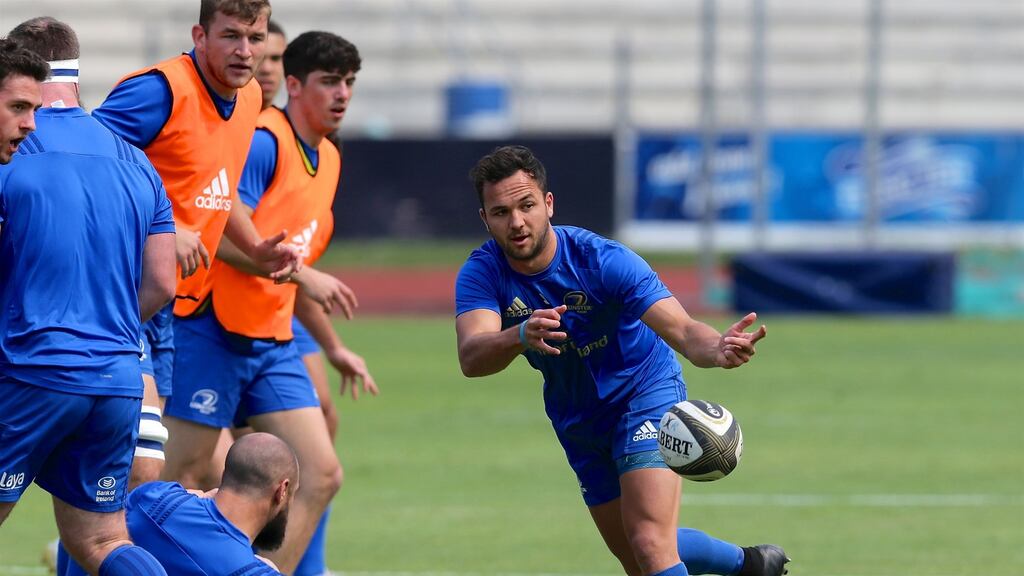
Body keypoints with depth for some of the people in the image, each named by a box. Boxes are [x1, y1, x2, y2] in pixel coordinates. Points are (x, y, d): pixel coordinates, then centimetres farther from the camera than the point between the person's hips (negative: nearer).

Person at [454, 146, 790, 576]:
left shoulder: (603, 261, -28)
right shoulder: (482, 274, -20)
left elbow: (681, 330, -38)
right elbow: (471, 358, -38)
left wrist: (718, 349, -63)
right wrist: (521, 336, -61)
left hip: (645, 391, -5)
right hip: (577, 419, 5)